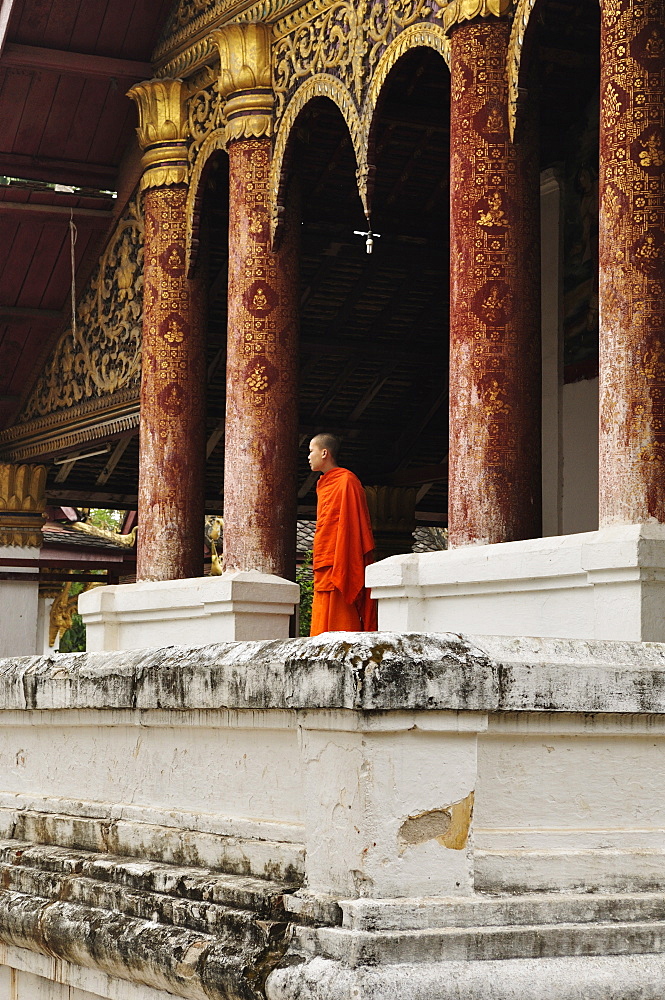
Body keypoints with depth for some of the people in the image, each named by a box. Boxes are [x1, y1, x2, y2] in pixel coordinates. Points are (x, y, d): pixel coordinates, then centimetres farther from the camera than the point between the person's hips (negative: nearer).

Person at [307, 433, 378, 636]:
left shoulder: (346, 481, -6)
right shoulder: (324, 485, 22)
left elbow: (351, 526, -13)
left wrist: (340, 570, -20)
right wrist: (319, 570, 17)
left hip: (339, 569, -9)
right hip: (324, 572, 9)